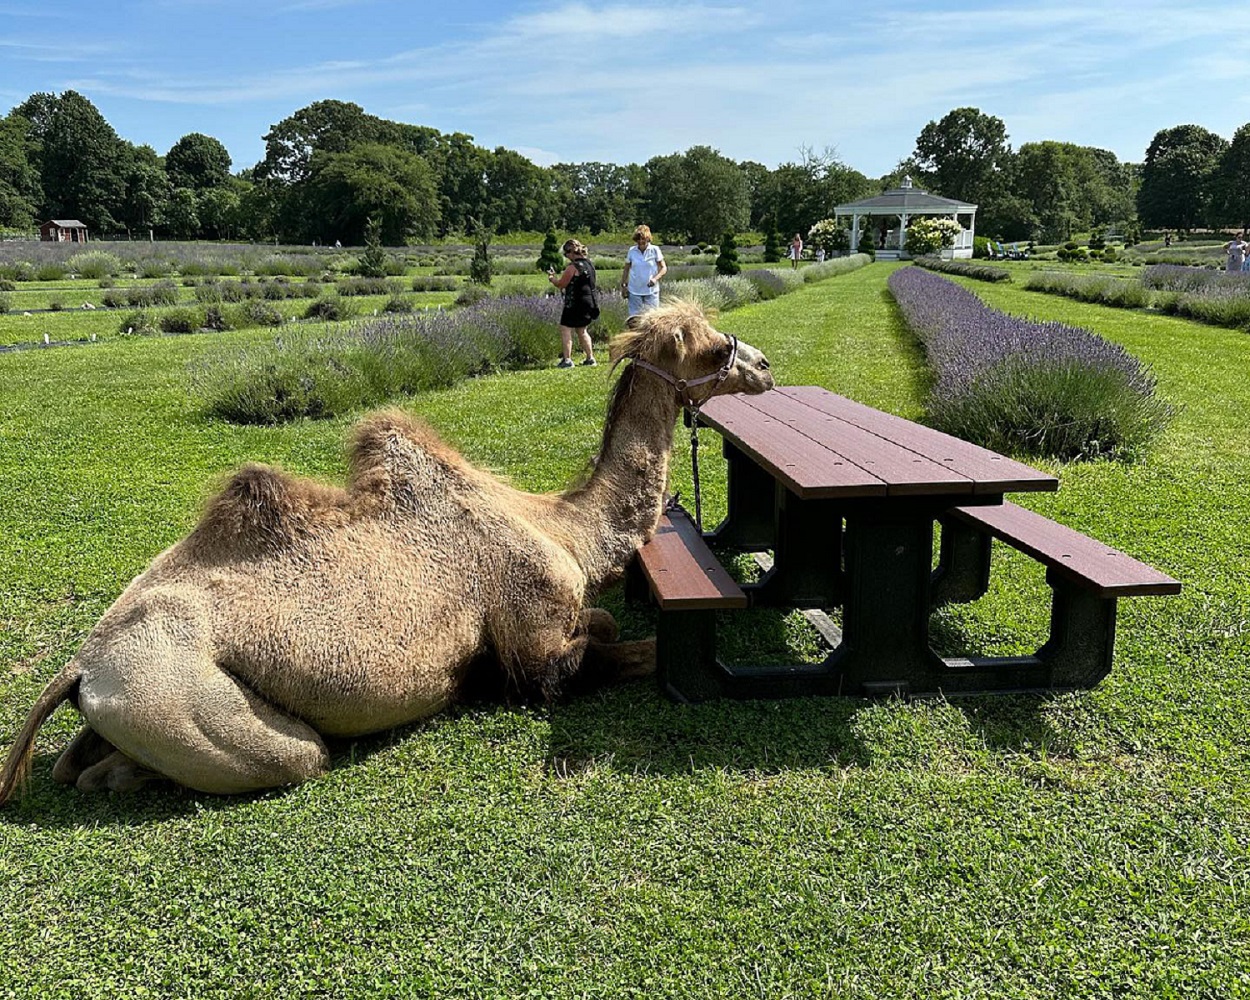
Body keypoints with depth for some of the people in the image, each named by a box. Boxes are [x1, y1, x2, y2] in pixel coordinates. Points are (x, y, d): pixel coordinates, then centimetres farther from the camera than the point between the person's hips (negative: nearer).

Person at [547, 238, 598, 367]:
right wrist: (563, 275, 18)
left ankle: (567, 360, -7)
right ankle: (590, 358, 20)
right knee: (581, 330, 19)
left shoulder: (573, 266, -16)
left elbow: (561, 284, -11)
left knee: (565, 329, -2)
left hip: (576, 303, -9)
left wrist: (551, 277, 6)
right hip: (590, 302, 9)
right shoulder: (589, 264, 11)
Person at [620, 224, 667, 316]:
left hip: (651, 291, -1)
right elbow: (626, 269, 12)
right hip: (634, 291, 1)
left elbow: (664, 268, -1)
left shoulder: (655, 250, -3)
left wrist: (655, 278, -18)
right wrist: (623, 285, 6)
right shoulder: (632, 251, 2)